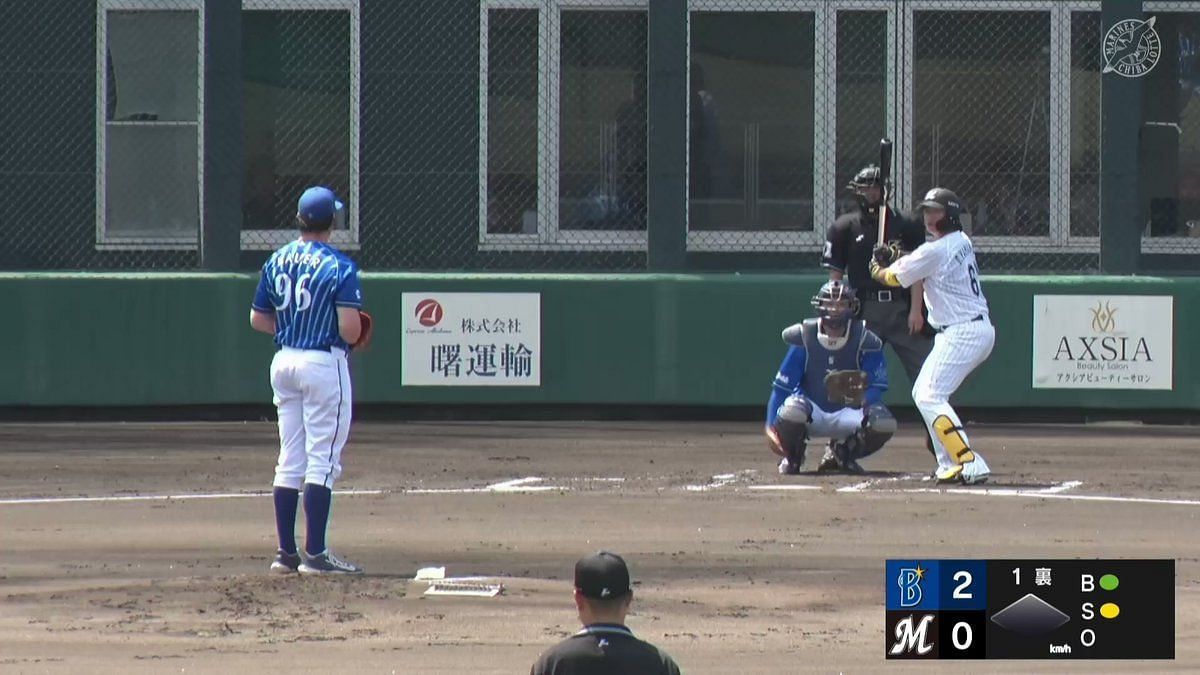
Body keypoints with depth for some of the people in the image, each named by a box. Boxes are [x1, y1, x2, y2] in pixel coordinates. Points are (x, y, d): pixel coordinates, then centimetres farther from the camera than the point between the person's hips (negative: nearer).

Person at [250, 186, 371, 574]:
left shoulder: (276, 262, 6)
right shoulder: (338, 266, -13)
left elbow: (258, 319, 10)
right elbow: (350, 328, -20)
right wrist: (355, 337, 2)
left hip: (284, 362, 6)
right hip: (324, 363, -6)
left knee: (290, 461, 12)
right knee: (323, 460, -3)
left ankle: (286, 553, 13)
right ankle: (315, 554, -6)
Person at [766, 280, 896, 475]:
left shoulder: (865, 341, -9)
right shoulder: (804, 338, -9)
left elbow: (877, 387, -11)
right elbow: (782, 385, -7)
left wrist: (863, 398, -36)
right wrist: (771, 426, -15)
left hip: (846, 413, 1)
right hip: (810, 414, -1)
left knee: (884, 423, -27)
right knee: (792, 409, -38)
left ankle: (841, 453, 6)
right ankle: (792, 458, -2)